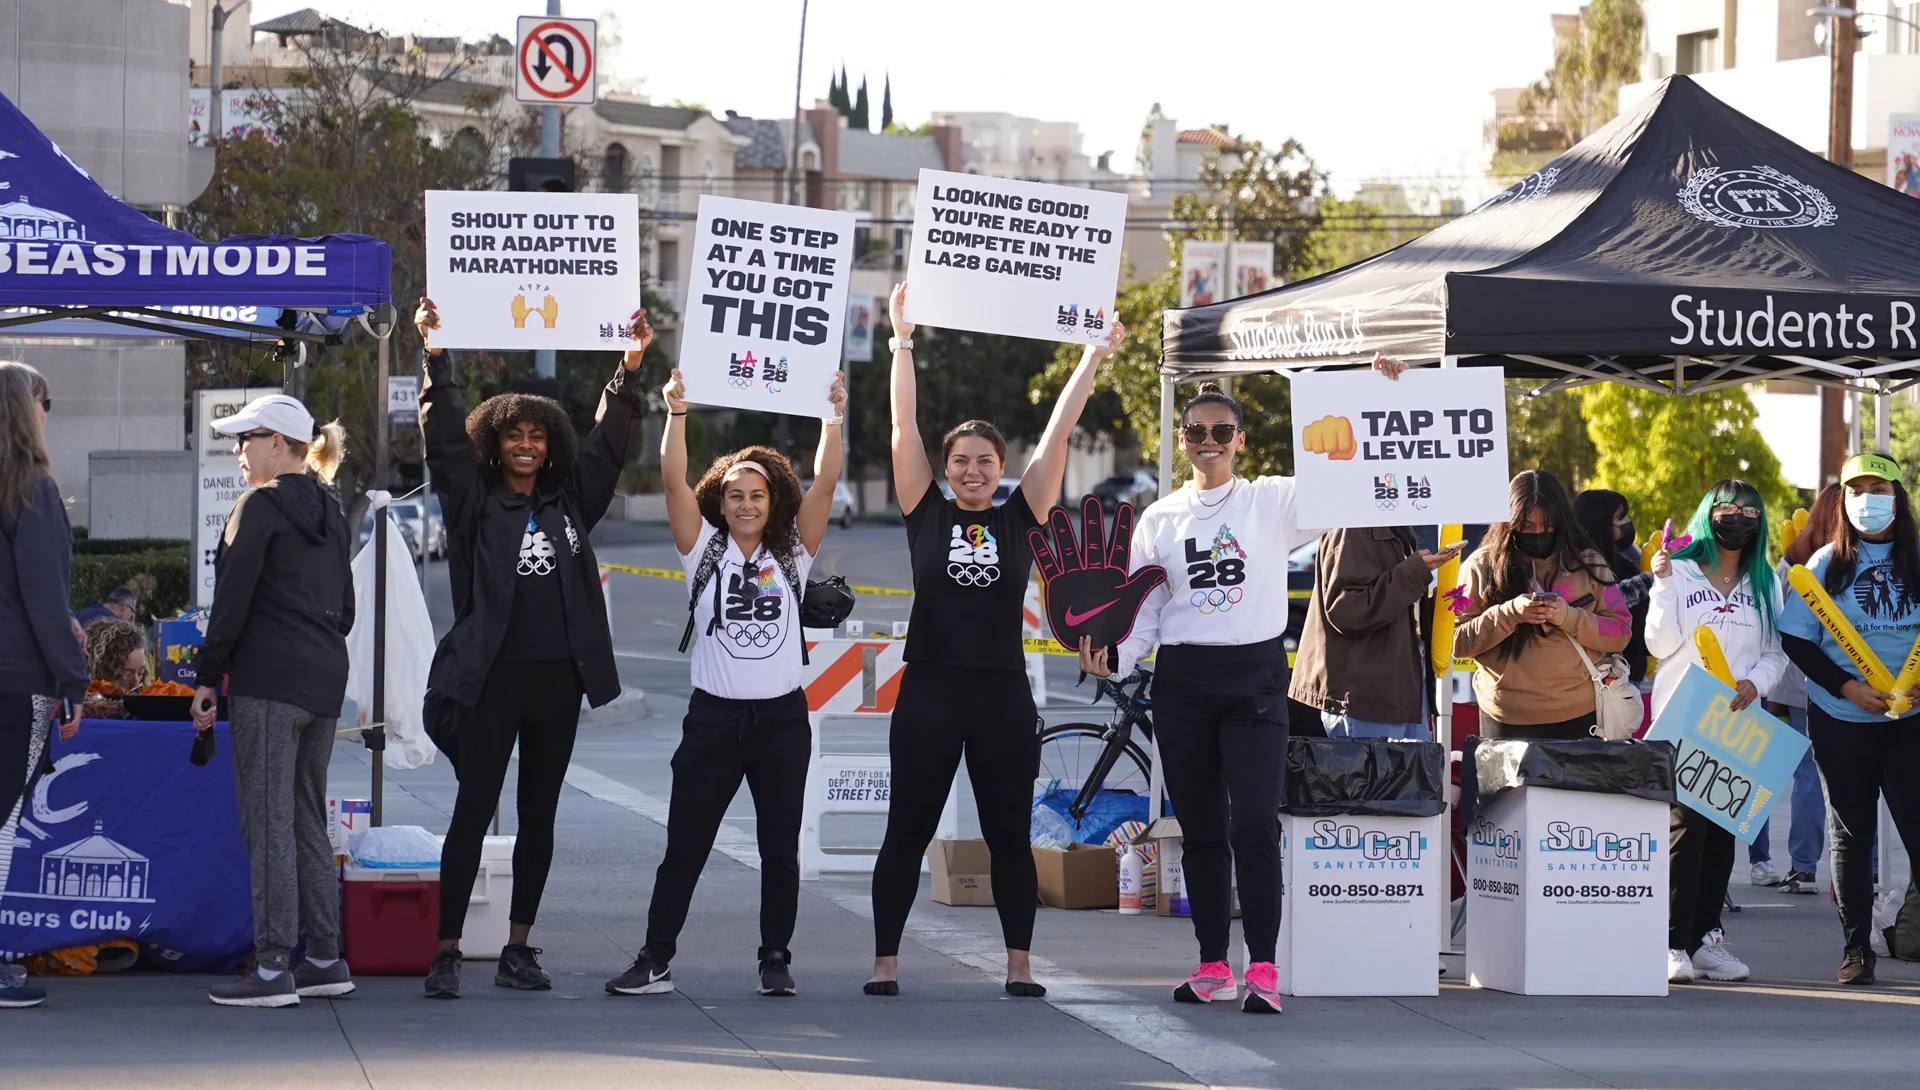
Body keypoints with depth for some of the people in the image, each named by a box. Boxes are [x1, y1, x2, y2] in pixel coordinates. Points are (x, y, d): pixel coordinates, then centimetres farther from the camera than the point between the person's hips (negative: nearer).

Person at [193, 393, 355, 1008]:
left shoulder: (260, 505, -7)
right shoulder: (329, 511, 17)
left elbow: (232, 600, -11)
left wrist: (207, 676, -6)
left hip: (268, 679, -8)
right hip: (326, 680, 8)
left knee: (267, 822, -8)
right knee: (307, 819, 13)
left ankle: (272, 968, -11)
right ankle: (325, 960, 13)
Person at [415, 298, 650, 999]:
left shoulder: (570, 501, 12)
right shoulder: (475, 502, 3)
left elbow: (609, 441, 13)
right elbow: (446, 439, -6)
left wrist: (631, 367, 6)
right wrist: (437, 361, -15)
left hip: (557, 678, 4)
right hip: (490, 677, -4)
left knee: (538, 816, 7)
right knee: (474, 811, -6)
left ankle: (518, 949, 13)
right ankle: (446, 953, -6)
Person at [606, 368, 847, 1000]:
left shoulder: (793, 554, 7)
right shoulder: (704, 550, 5)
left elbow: (825, 483, -3)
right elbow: (674, 481, -6)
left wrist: (833, 418, -11)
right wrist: (676, 414, -15)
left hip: (782, 717, 1)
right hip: (714, 717, -1)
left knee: (780, 849, 5)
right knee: (684, 846, 0)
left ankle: (777, 960, 15)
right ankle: (655, 961, 3)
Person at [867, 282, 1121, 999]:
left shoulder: (1020, 517, 5)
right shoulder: (926, 513, 3)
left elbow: (1058, 432, 3)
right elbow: (904, 427, 0)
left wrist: (1093, 358, 1)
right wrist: (902, 341, -2)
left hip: (1003, 695, 1)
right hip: (930, 690, -1)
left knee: (1009, 833, 6)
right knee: (908, 832, 2)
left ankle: (1019, 965, 12)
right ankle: (885, 963, 6)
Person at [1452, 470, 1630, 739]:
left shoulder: (1587, 564, 5)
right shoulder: (1482, 566, 0)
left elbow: (1621, 633, 2)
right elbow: (1455, 641, -4)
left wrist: (1570, 617, -14)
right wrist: (1509, 614, -17)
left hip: (1578, 716, 1)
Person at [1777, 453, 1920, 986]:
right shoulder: (1827, 564, 2)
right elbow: (1796, 641, -1)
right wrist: (1848, 688, -13)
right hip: (1841, 722, 1)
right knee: (1851, 834, 6)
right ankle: (1856, 948, 12)